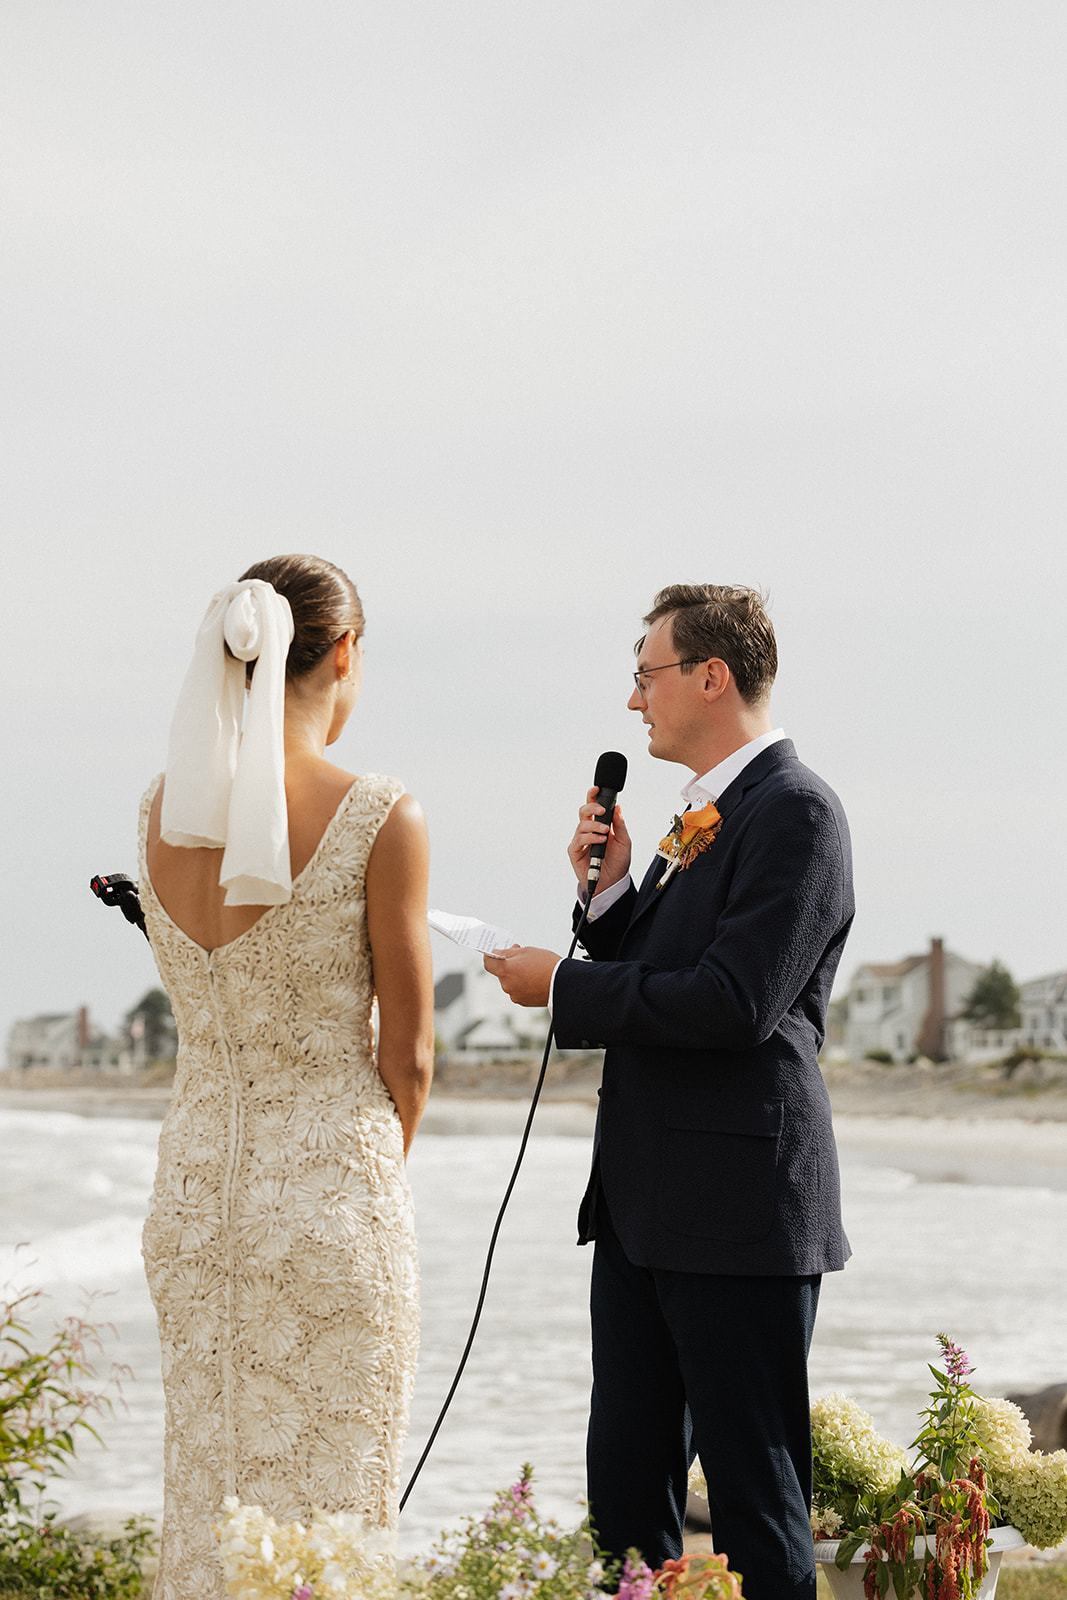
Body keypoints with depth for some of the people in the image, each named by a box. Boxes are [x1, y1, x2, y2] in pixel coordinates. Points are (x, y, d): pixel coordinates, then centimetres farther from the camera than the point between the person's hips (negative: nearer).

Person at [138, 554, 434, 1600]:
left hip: (192, 1188, 5)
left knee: (207, 1498, 15)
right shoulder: (380, 820, -14)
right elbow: (407, 1055, -7)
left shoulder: (161, 809, 2)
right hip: (330, 1194, -5)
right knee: (324, 1511, 5)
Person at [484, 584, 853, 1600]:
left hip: (740, 1208, -9)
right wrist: (609, 886, 3)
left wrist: (561, 984, -13)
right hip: (645, 1204, 9)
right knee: (624, 1486, 12)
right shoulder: (701, 820, 17)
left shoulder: (794, 811, -12)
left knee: (754, 1498, -2)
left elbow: (734, 1003, -22)